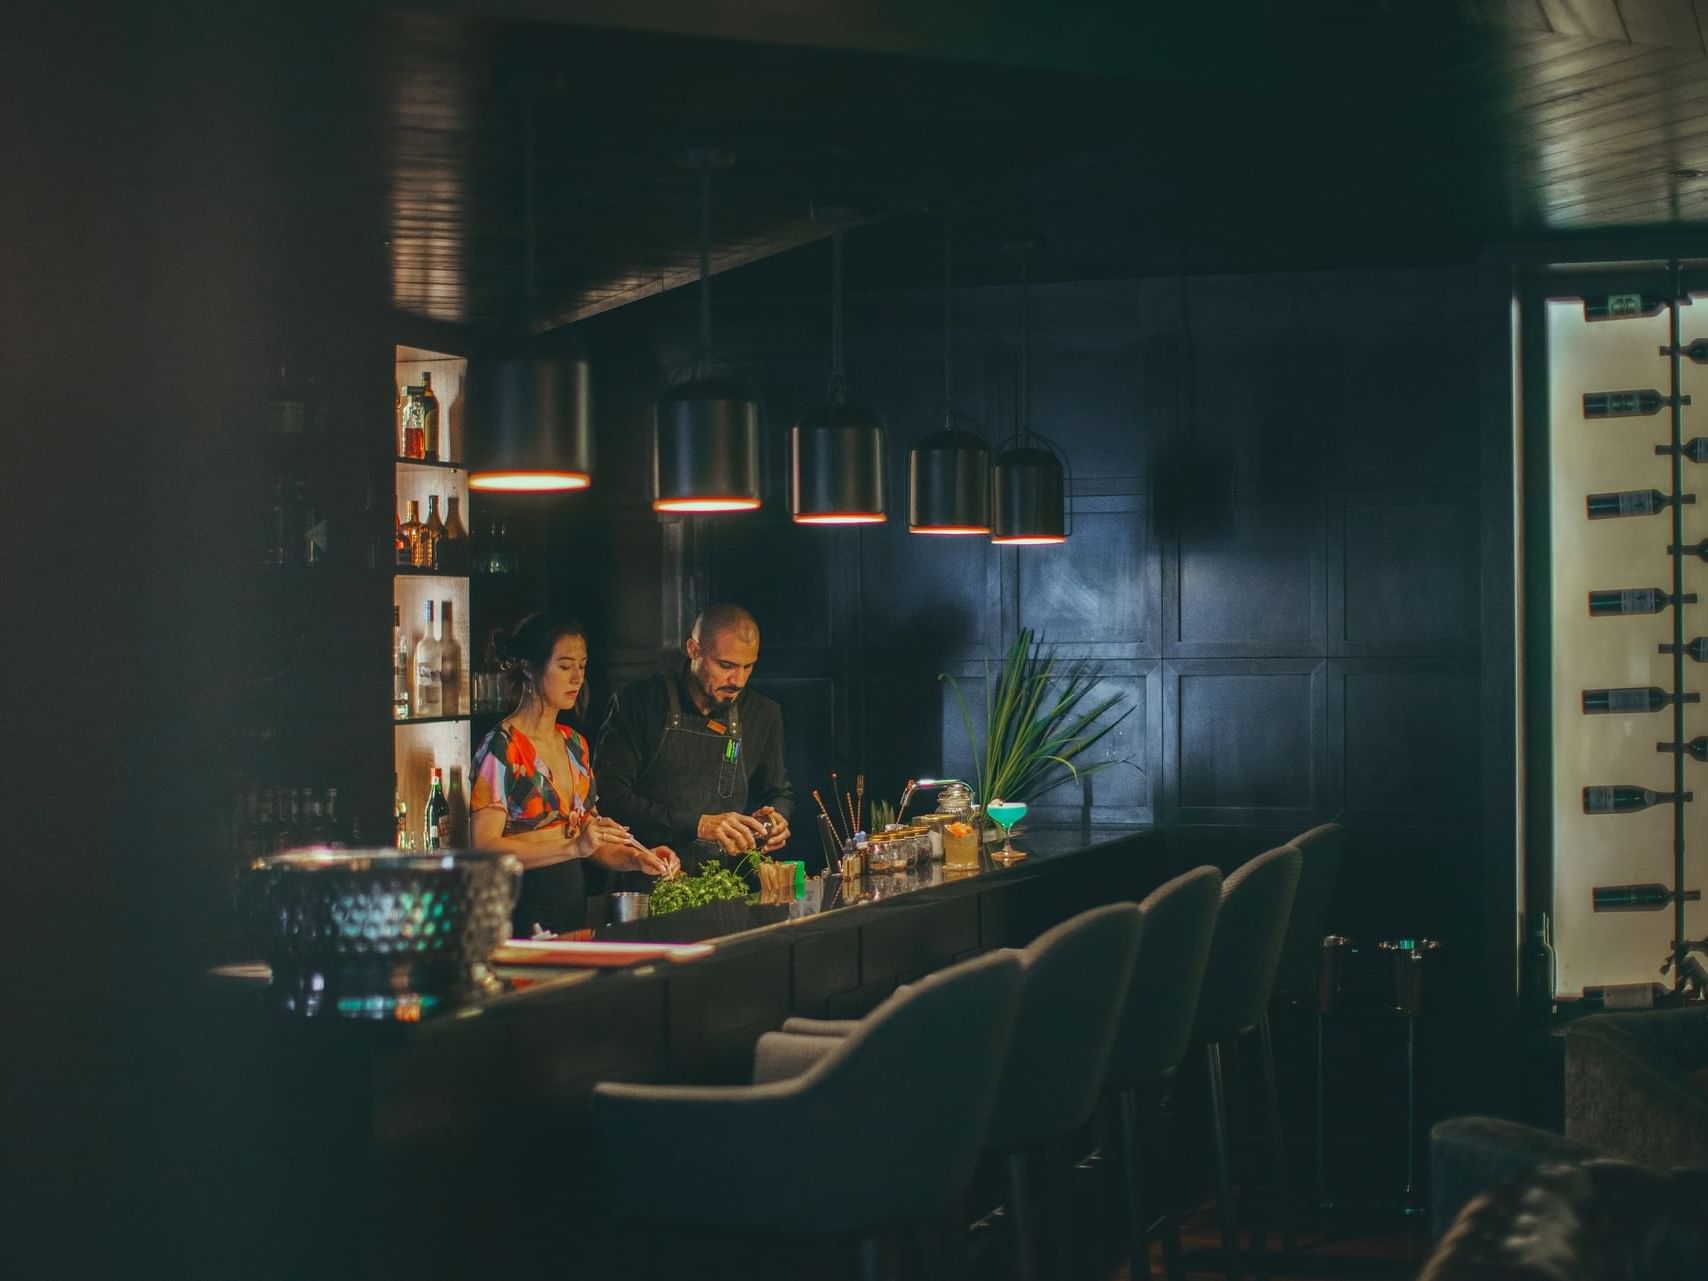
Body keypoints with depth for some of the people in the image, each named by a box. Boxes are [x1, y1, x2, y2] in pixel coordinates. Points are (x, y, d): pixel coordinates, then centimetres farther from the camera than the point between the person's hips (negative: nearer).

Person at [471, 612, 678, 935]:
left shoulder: (574, 744, 14)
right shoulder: (501, 748, -9)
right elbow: (486, 847, -17)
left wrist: (636, 859, 1)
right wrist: (573, 847, -23)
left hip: (572, 905, 6)